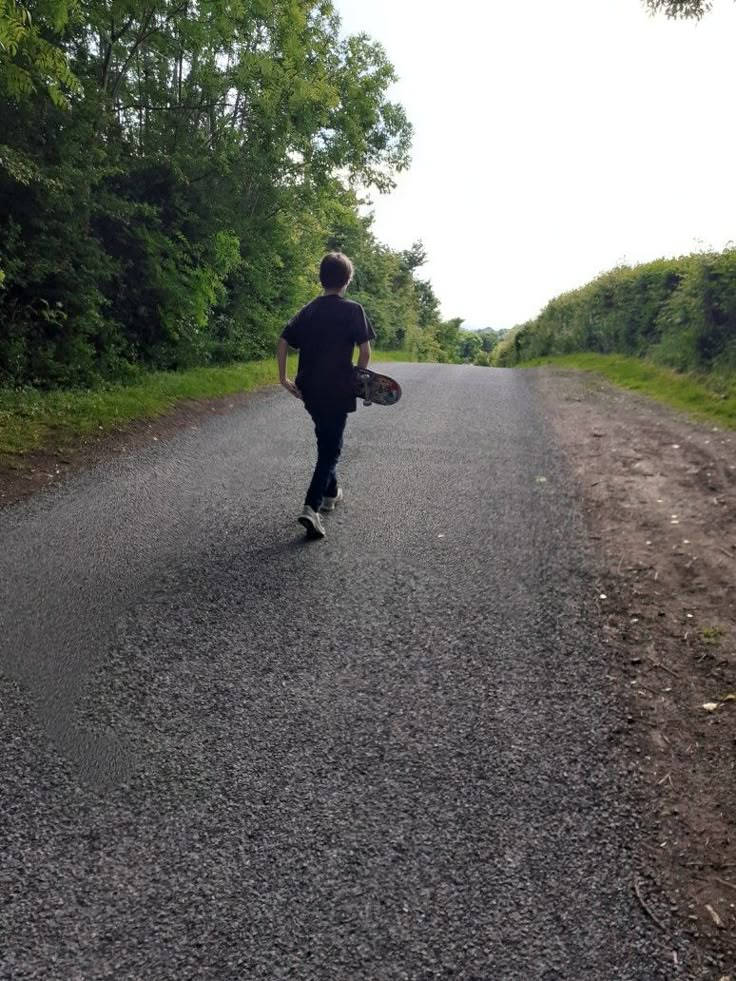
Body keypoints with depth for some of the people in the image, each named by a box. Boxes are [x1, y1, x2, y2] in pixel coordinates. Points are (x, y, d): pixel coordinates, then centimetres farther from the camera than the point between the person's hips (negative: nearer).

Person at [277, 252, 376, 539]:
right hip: (338, 391, -5)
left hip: (310, 390, 5)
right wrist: (359, 377, 3)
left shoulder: (308, 310, 8)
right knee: (330, 449, 0)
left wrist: (284, 378, 5)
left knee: (324, 441, 24)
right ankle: (312, 507, -14)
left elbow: (282, 343, 3)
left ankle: (331, 492, 38)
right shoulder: (353, 310, -7)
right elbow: (365, 350, -12)